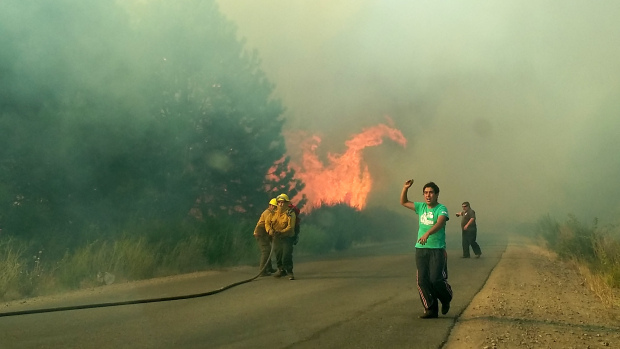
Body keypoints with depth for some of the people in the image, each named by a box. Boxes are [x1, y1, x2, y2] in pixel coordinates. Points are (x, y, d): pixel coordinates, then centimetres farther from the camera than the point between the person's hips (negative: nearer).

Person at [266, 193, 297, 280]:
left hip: (287, 238, -6)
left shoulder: (290, 213, -12)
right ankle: (281, 270, 34)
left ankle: (289, 271, 0)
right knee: (278, 254, 15)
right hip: (276, 238, 6)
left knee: (286, 255, -14)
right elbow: (267, 223, 2)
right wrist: (270, 230, -20)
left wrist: (281, 232, -37)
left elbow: (290, 227, -22)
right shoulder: (274, 213, 6)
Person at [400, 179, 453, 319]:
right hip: (421, 249, 6)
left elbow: (440, 223, -26)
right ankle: (431, 309, 9)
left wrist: (427, 233, -42)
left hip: (437, 250, -5)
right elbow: (403, 202, 24)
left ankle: (446, 299, 18)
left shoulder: (441, 209, -7)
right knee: (422, 280, -1)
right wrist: (405, 188, 8)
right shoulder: (421, 207, 12)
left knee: (436, 279, -13)